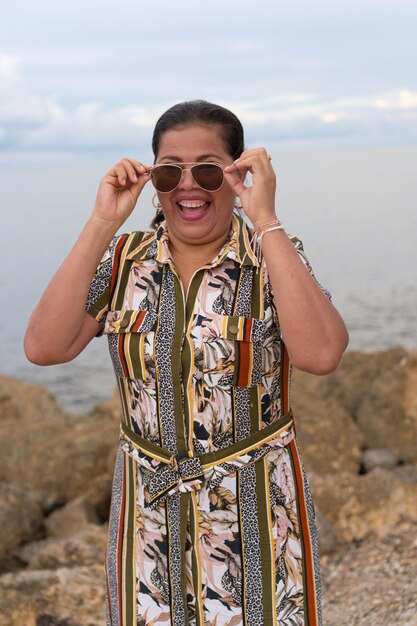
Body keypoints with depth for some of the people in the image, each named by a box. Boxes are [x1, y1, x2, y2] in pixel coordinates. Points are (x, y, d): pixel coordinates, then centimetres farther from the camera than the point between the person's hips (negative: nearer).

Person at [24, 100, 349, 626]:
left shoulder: (272, 257, -8)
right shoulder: (123, 260, -1)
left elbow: (320, 355, -27)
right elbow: (44, 347, -15)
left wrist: (265, 220, -25)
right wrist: (102, 224, -17)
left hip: (255, 513, -2)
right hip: (148, 509, 2)